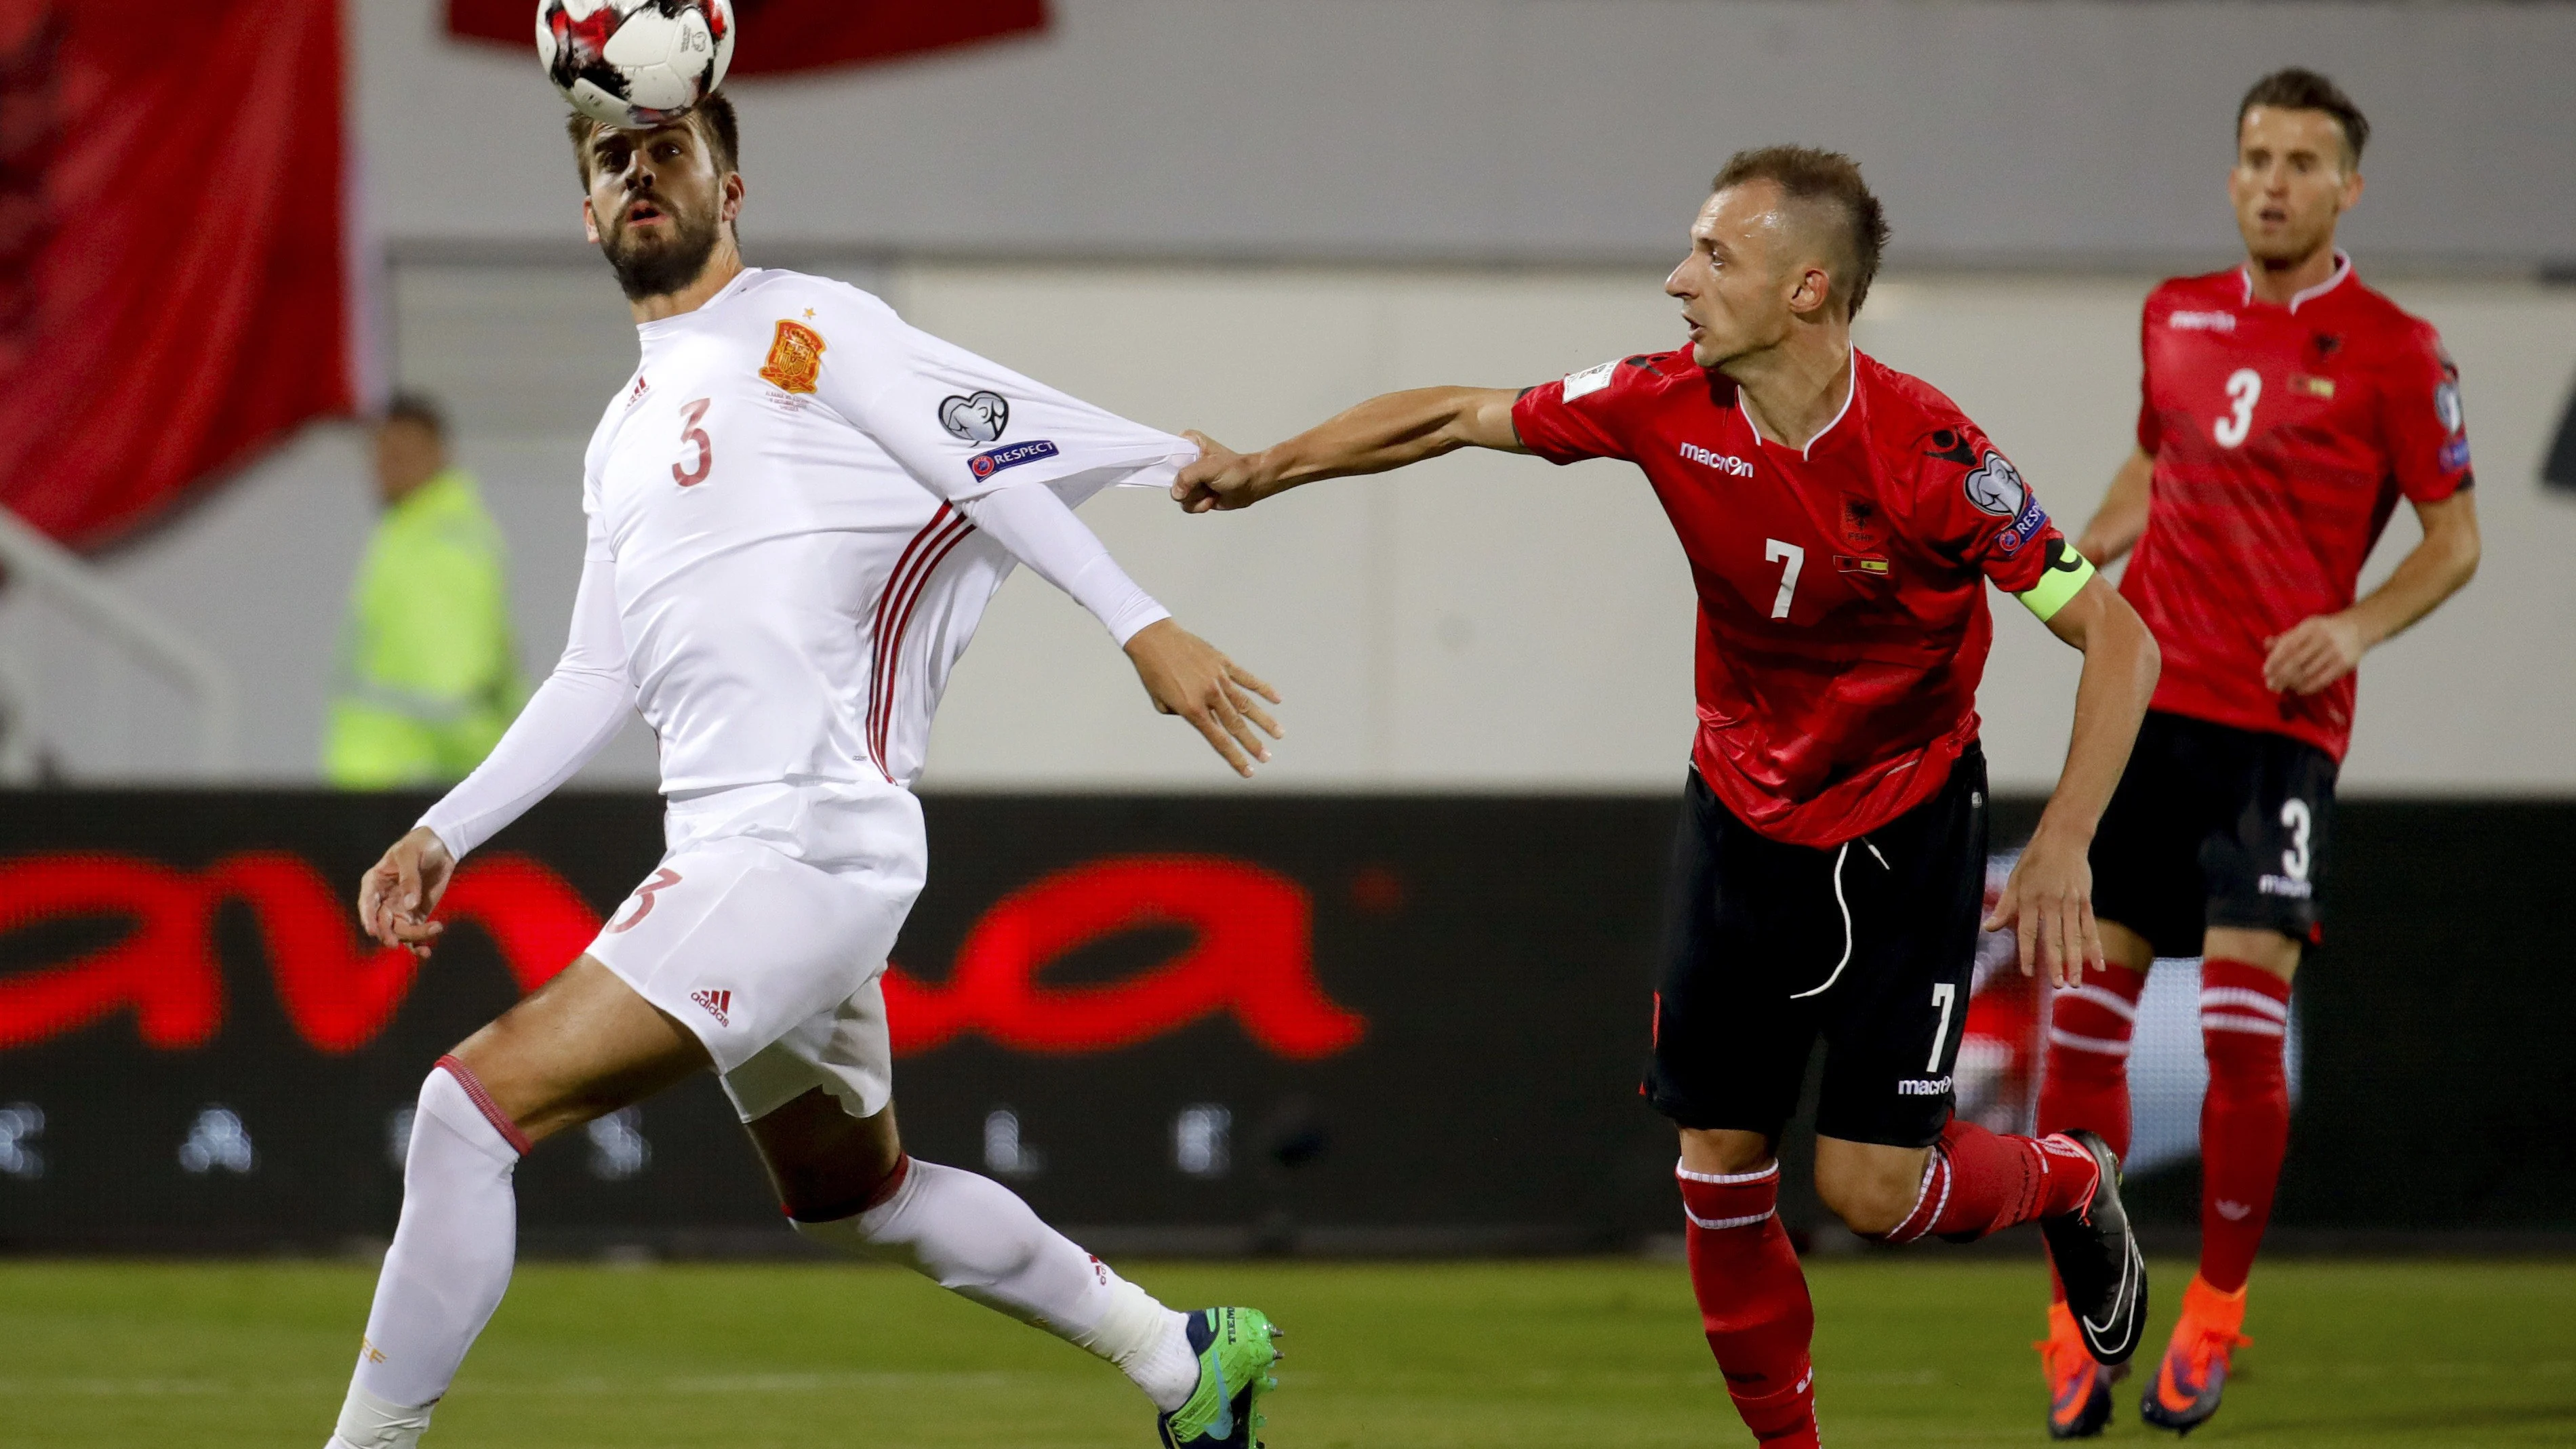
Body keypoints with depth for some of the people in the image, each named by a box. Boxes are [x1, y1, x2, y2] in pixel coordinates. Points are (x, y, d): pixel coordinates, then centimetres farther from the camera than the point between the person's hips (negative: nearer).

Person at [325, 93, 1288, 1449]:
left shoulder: (807, 330, -2)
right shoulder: (620, 442, 23)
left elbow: (993, 465, -10)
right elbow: (597, 679, 25)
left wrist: (1143, 625, -22)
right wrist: (443, 835, 17)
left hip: (806, 846, -10)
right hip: (725, 856, 10)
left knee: (480, 1101, -18)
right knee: (851, 1194, 23)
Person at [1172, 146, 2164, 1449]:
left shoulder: (1924, 452, -26)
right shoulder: (1669, 407, -13)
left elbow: (2116, 638, -21)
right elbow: (1456, 416, 2)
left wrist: (2061, 851, -28)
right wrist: (1266, 469, 4)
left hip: (1905, 826, -4)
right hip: (1741, 811, 4)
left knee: (1871, 1185, -8)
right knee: (1718, 1163, 0)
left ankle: (2065, 1185, 25)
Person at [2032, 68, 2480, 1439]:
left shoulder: (2392, 350, -3)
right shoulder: (2175, 316, 11)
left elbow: (2454, 538, 0)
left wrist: (2357, 627, -16)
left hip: (2278, 723, -4)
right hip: (2147, 698, 4)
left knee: (2244, 1018, -10)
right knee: (2086, 1002, -2)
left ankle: (2216, 1311, 5)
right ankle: (2079, 1317, 6)